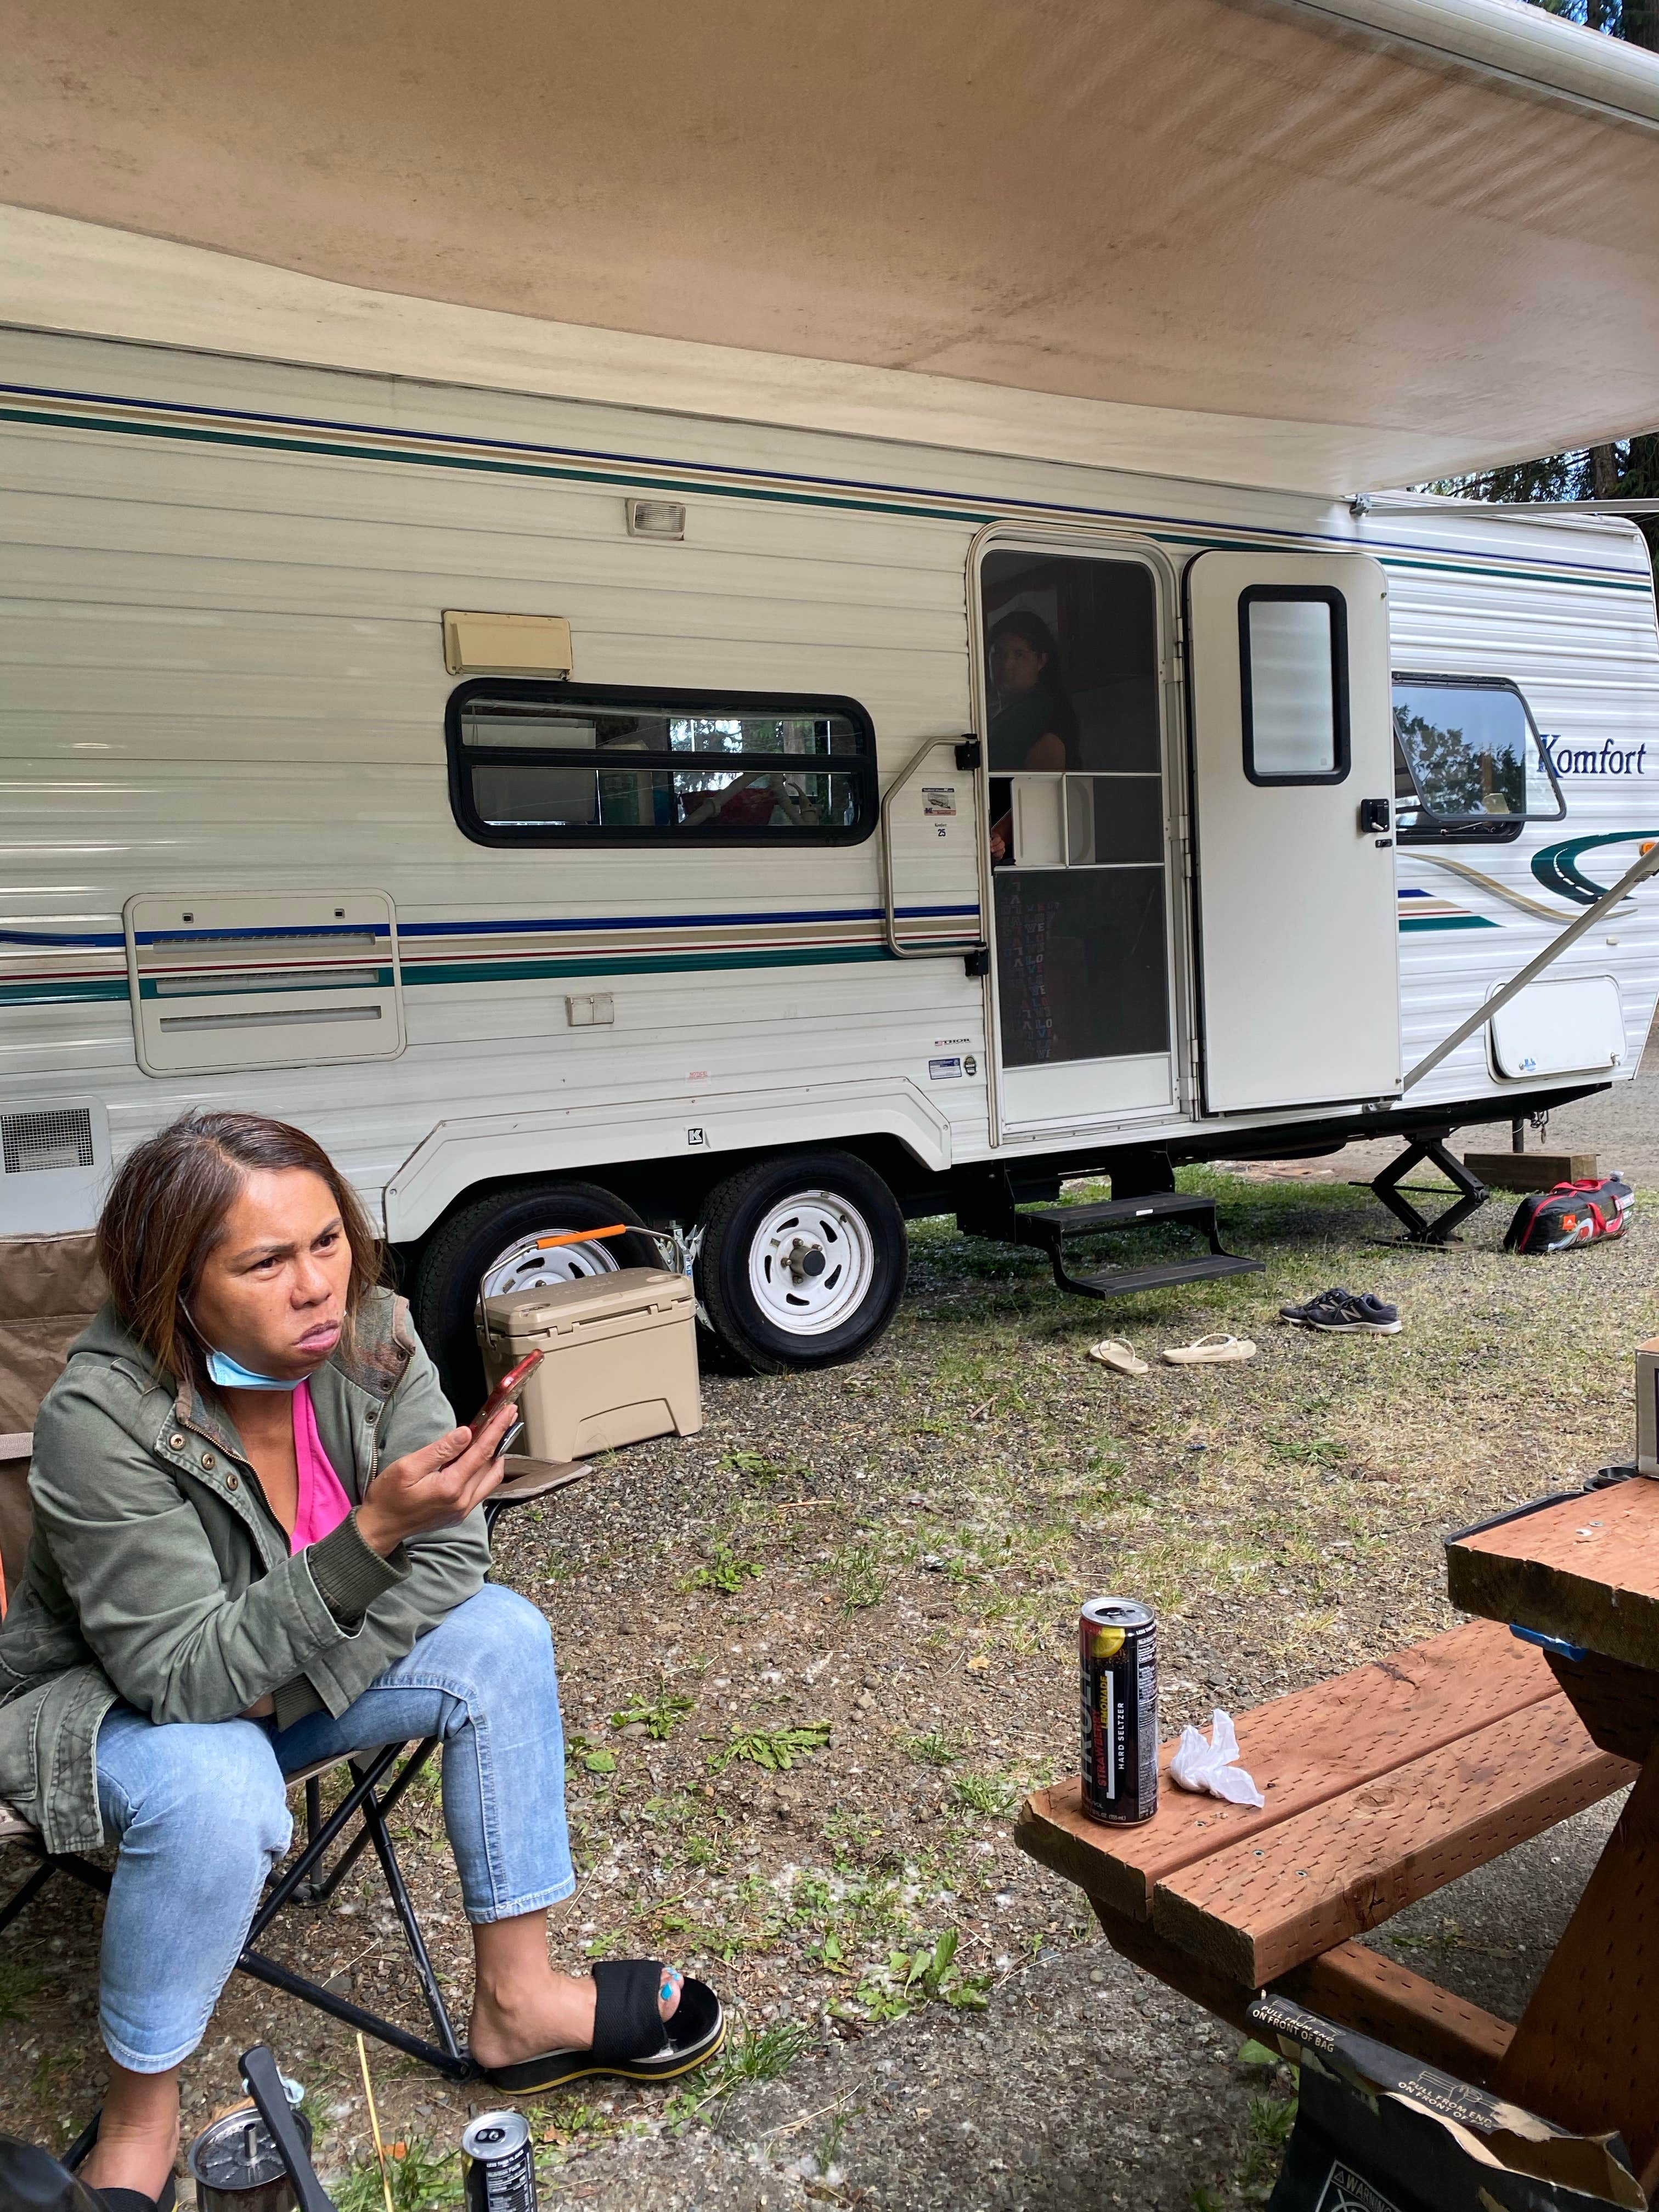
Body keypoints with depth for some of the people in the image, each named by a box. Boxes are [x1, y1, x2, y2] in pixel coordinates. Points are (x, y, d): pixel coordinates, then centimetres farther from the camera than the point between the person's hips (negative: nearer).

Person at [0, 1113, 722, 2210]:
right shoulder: (99, 1421, -32)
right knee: (218, 1792, -35)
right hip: (106, 1702, -5)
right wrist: (371, 1537, -44)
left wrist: (294, 1682, -24)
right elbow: (183, 1674, -32)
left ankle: (519, 2003, -2)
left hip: (289, 1682, 5)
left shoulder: (373, 1338, -19)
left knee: (502, 1634, -15)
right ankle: (140, 2120, -6)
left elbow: (450, 1558, -13)